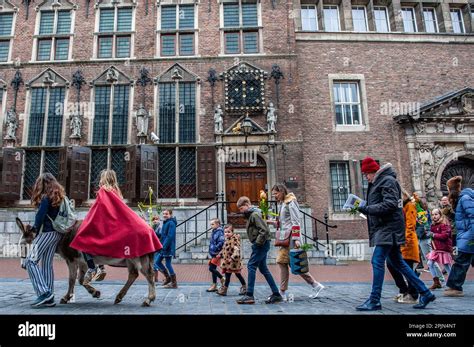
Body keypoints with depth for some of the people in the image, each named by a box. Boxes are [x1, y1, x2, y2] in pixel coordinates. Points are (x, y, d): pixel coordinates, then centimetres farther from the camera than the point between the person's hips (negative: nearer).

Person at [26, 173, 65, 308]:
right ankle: (49, 297, 10)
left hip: (46, 233, -8)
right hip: (57, 233, 8)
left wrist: (35, 228, 3)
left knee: (31, 261, -5)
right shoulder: (60, 196, 14)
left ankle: (44, 293, -13)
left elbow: (40, 216, -15)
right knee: (47, 264, 10)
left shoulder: (46, 197, -9)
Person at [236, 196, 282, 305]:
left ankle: (249, 295, -4)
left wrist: (257, 242, -19)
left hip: (261, 244, -10)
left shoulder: (254, 214, -14)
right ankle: (276, 294, 16)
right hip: (261, 245, 10)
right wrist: (256, 243, 11)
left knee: (251, 266, -8)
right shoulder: (250, 214, 16)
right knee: (263, 268, 12)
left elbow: (264, 230, -22)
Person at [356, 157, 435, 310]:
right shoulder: (377, 183, 19)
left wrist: (367, 208, -19)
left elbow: (390, 204, -21)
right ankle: (425, 293, 23)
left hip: (389, 227, -10)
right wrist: (365, 207, 4)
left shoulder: (388, 181, -10)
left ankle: (374, 300, -6)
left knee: (377, 260, -11)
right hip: (384, 227, 10)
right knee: (397, 262, 14)